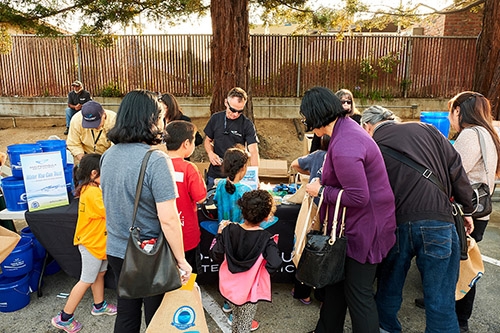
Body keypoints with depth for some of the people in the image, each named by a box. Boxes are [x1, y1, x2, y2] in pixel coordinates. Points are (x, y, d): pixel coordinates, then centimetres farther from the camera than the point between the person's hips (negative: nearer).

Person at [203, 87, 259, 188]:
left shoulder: (247, 124, -9)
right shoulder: (216, 118, 2)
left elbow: (253, 151, -17)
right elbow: (208, 140, 13)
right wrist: (210, 153, -8)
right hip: (214, 174, 3)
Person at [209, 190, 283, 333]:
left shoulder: (229, 230, -18)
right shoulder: (265, 238, -25)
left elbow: (216, 256, -11)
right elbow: (275, 264, -33)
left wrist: (220, 234, 0)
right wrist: (273, 247, -13)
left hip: (231, 285, 3)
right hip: (250, 288, -3)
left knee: (235, 313, 30)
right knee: (245, 321, 21)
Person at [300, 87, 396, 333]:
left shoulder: (344, 146, -29)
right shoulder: (346, 126, 3)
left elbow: (358, 197, -28)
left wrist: (321, 191, -16)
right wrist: (322, 183, 3)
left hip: (365, 226, -10)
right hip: (354, 223, 10)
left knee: (358, 293, 6)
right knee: (337, 280, 22)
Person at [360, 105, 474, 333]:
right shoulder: (426, 130, 7)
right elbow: (455, 169, 7)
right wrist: (467, 209, 16)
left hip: (394, 226, 0)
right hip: (437, 222, 0)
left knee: (388, 291, 20)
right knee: (441, 300, 9)